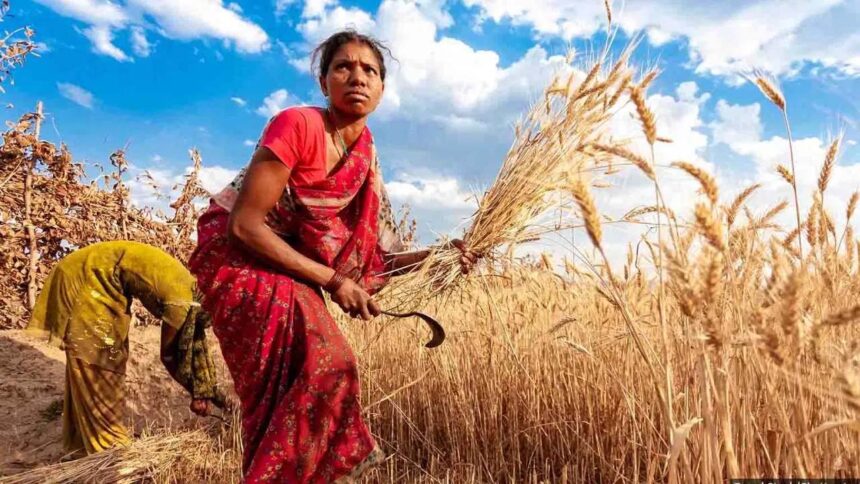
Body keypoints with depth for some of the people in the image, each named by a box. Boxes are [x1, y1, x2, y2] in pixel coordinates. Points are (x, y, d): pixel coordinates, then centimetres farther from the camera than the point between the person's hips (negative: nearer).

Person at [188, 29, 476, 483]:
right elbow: (245, 225, -23)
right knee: (326, 364, -20)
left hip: (289, 270, 7)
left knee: (328, 364, 3)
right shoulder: (297, 124, -20)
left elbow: (370, 259, 0)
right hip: (235, 256, -7)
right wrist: (331, 280, -21)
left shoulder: (365, 156, 0)